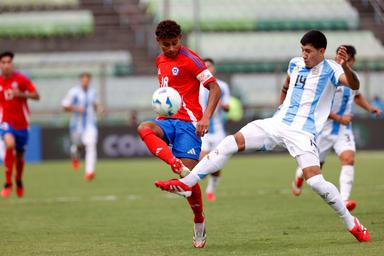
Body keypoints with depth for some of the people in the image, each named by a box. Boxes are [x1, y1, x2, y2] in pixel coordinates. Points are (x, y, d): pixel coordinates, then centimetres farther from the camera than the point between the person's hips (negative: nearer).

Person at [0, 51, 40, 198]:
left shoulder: (21, 79, -6)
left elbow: (36, 96, -8)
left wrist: (21, 94, -23)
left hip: (22, 123, 1)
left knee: (19, 156, 11)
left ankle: (19, 180, 43)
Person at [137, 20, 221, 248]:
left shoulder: (190, 59, -5)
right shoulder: (161, 61, 17)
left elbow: (215, 89, -10)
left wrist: (206, 118, -22)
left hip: (187, 122, -6)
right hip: (166, 121, 6)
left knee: (189, 176, -12)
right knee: (144, 128, -30)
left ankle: (199, 221, 10)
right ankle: (177, 166, -45)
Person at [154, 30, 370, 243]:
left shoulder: (330, 70, -7)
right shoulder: (295, 64, 12)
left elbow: (354, 85, -27)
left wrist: (345, 66, -44)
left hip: (303, 133, -6)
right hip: (278, 123, 6)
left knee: (315, 180, -22)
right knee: (231, 142, -9)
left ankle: (352, 224, -2)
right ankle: (186, 184, -6)